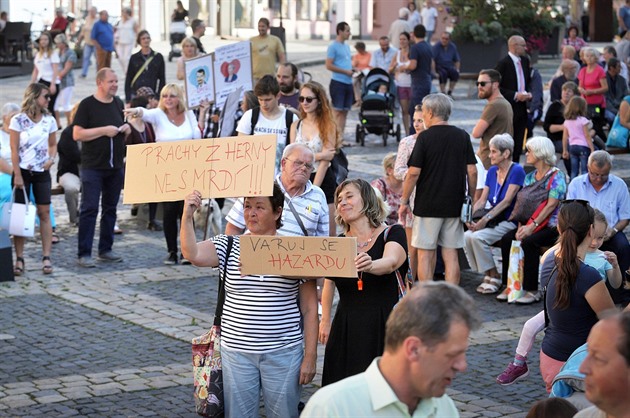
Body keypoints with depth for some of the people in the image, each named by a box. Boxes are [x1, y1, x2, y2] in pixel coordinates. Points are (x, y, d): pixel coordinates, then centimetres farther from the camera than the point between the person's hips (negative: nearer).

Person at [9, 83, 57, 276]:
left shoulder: (49, 120, 4)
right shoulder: (18, 120, -6)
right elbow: (14, 150, -6)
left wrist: (51, 158, -7)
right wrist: (17, 175, -11)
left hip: (42, 173, 3)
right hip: (23, 171, -3)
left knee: (44, 212, -2)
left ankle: (46, 258, 1)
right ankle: (19, 259, 4)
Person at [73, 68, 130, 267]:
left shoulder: (118, 104, 12)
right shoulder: (87, 105, -7)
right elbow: (77, 134, -13)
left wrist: (126, 129, 1)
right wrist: (104, 130, -18)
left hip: (115, 167, 6)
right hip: (93, 167, -6)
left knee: (110, 209, 11)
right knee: (89, 209, -7)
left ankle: (105, 250, 20)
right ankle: (84, 254, -5)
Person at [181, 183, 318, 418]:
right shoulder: (228, 246, 5)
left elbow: (309, 309, 1)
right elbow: (193, 255, -13)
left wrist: (310, 357, -2)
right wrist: (187, 216, -25)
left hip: (283, 353, -1)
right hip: (236, 352, 1)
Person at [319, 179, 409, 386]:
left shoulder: (392, 234, -3)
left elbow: (390, 263, -23)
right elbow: (329, 283, 17)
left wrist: (370, 266, -44)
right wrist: (325, 320, 7)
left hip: (384, 329, -4)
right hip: (345, 330, 4)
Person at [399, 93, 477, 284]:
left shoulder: (425, 137, -9)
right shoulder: (462, 136, 4)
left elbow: (414, 173, -11)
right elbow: (472, 171, 4)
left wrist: (404, 201, -2)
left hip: (428, 205, -4)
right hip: (454, 204, 4)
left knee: (425, 253, 3)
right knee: (451, 254, 7)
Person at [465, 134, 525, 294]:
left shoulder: (517, 171, -10)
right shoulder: (492, 171, 12)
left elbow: (506, 201, -17)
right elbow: (482, 200, 9)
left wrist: (486, 219, -24)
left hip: (509, 221, -7)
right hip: (493, 219, 7)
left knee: (478, 237, -27)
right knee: (467, 236, -18)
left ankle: (494, 277, -12)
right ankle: (487, 275, -6)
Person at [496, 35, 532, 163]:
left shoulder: (525, 61, 11)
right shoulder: (504, 63, -12)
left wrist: (528, 93, 3)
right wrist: (515, 95, -18)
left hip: (522, 109, 7)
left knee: (519, 143, 8)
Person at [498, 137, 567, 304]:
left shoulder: (556, 176, -5)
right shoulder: (529, 177, 17)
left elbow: (551, 205, -15)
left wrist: (532, 226, -22)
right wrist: (521, 226, -8)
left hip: (551, 226, -6)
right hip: (530, 224, 7)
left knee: (529, 242, -32)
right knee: (507, 239, -18)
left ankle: (532, 290, -24)